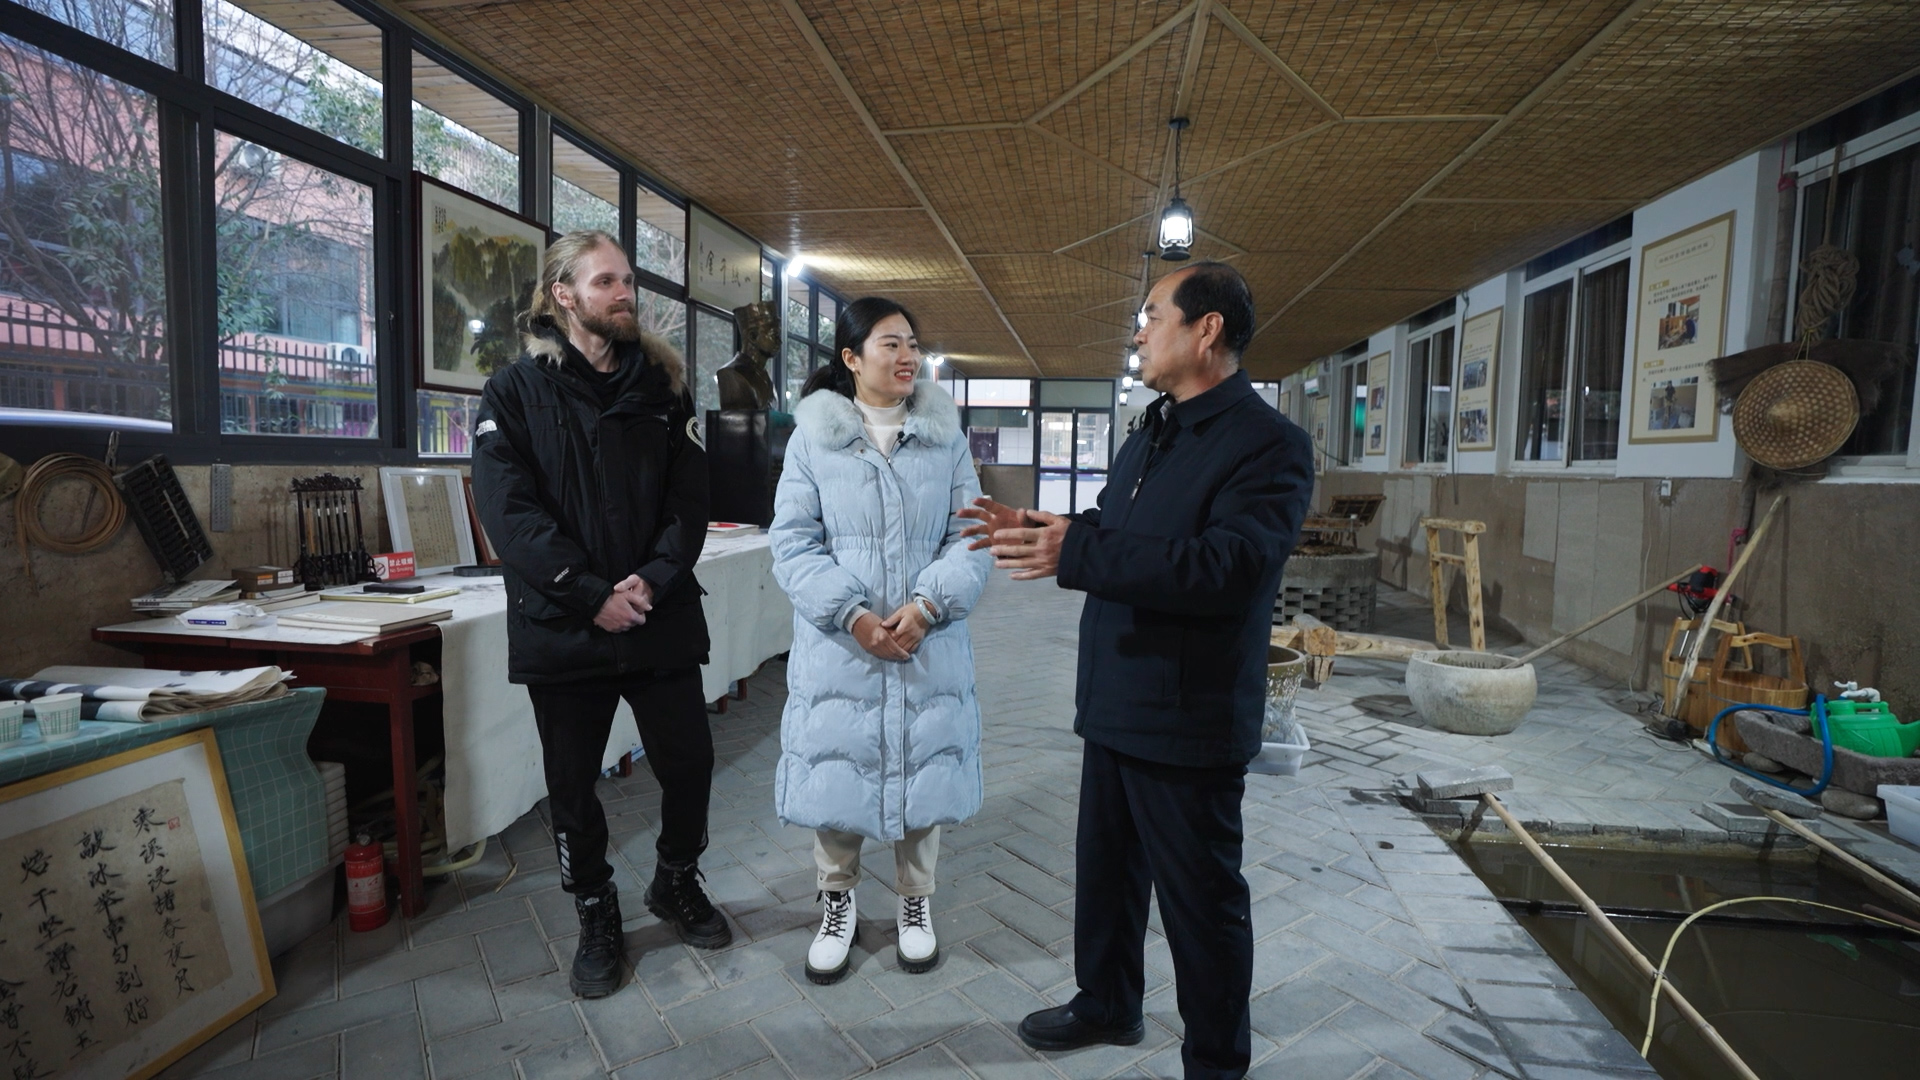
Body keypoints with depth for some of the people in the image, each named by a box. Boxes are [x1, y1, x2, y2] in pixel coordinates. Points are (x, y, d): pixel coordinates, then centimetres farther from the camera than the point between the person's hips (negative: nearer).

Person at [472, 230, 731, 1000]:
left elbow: (689, 499, 1)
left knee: (688, 762, 7)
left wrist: (653, 579, -14)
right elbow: (508, 511, -11)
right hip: (562, 627, -2)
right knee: (573, 786, 10)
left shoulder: (662, 387, 8)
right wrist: (592, 595, -17)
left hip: (661, 619, 2)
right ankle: (596, 918, 32)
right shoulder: (516, 391, -1)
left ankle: (676, 883, 35)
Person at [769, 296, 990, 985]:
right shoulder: (812, 438, 1)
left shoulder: (946, 438, 5)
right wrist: (854, 616, -16)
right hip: (836, 644, -1)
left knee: (923, 769, 10)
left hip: (928, 643, 1)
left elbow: (969, 537, 0)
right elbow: (793, 542, -5)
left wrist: (928, 605, -16)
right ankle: (838, 903, 31)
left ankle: (915, 902, 33)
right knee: (835, 769, 7)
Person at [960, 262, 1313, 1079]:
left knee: (1200, 897, 8)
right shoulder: (1151, 433, 14)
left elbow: (1226, 566, -31)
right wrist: (1040, 530, 4)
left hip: (1189, 721, -9)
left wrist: (1075, 551, -33)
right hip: (1116, 705, 9)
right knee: (1104, 867, 23)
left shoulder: (1267, 443, -17)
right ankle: (1106, 1005, 45)